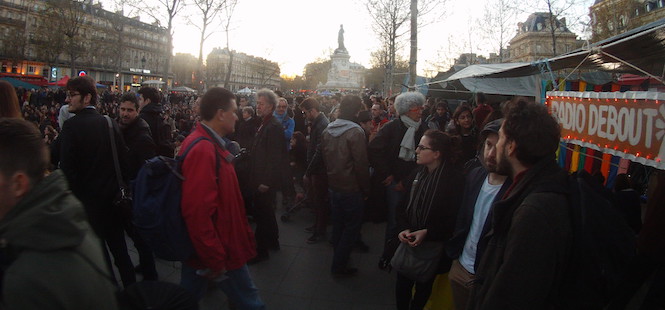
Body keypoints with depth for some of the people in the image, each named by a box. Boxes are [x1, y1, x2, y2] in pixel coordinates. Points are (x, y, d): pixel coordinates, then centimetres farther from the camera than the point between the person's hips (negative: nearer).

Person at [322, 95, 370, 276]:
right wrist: (365, 189, -9)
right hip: (351, 188, -7)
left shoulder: (328, 130, 3)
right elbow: (361, 164, -19)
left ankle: (339, 260, 34)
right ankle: (339, 266, 10)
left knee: (338, 225, 20)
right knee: (352, 227, 5)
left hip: (333, 186, 7)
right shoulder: (355, 132, -19)